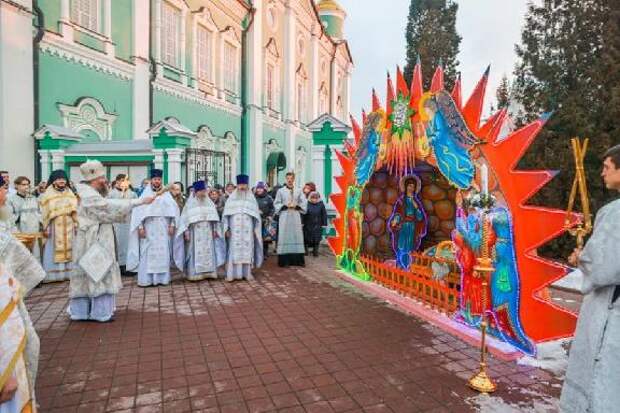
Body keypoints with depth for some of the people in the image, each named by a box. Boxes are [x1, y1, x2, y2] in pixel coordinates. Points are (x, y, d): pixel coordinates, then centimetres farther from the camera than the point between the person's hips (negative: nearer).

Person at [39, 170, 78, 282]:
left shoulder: (70, 194, 7)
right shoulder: (48, 194, -2)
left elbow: (75, 211, 7)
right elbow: (45, 212, -4)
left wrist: (76, 225, 2)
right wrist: (45, 227, -9)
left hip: (68, 226, 3)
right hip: (54, 226, -3)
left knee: (68, 248, 6)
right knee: (54, 250, 1)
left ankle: (68, 273, 14)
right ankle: (53, 275, 5)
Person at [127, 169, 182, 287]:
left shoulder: (166, 194, 6)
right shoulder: (145, 194, 3)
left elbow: (173, 210, 4)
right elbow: (138, 211, -1)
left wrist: (172, 225, -4)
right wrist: (140, 227, -9)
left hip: (163, 229, 1)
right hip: (149, 229, -1)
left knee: (163, 253, 3)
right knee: (148, 253, 0)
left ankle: (163, 277, 10)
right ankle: (146, 279, 5)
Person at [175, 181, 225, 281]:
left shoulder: (209, 202, 10)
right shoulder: (190, 203, 0)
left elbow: (214, 217, 11)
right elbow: (185, 218, -3)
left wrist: (215, 230, 5)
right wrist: (186, 231, -10)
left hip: (208, 233, 4)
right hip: (195, 233, -3)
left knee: (208, 252, 3)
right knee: (196, 252, -5)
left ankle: (208, 272, 8)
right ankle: (196, 274, -3)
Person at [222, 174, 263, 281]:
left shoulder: (251, 198, 9)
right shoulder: (232, 197, 7)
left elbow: (256, 214, 9)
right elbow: (226, 214, 4)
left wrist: (255, 229, 2)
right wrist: (226, 228, -5)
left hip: (247, 229, 1)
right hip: (235, 229, -1)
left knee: (247, 249, 1)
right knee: (234, 250, -4)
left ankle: (247, 272, 6)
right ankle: (232, 273, -3)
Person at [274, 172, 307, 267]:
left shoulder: (298, 191, 10)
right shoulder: (281, 191, 5)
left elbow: (304, 202, 7)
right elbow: (276, 203, 2)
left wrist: (296, 206, -9)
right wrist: (285, 206, -13)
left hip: (295, 217, 2)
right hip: (284, 217, -2)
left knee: (297, 236, 1)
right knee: (285, 237, -4)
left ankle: (298, 259, 7)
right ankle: (284, 260, 0)